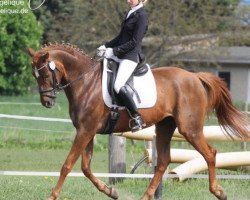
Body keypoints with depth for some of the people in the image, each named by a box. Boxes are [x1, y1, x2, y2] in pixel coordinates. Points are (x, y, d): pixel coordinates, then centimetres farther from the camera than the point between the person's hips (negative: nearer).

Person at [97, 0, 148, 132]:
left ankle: (137, 118, -17)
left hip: (131, 56, -10)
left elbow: (134, 42, -16)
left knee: (118, 85, -26)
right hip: (119, 55, 10)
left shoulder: (142, 16, -12)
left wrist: (114, 51, -17)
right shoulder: (130, 13, 15)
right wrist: (106, 46, 8)